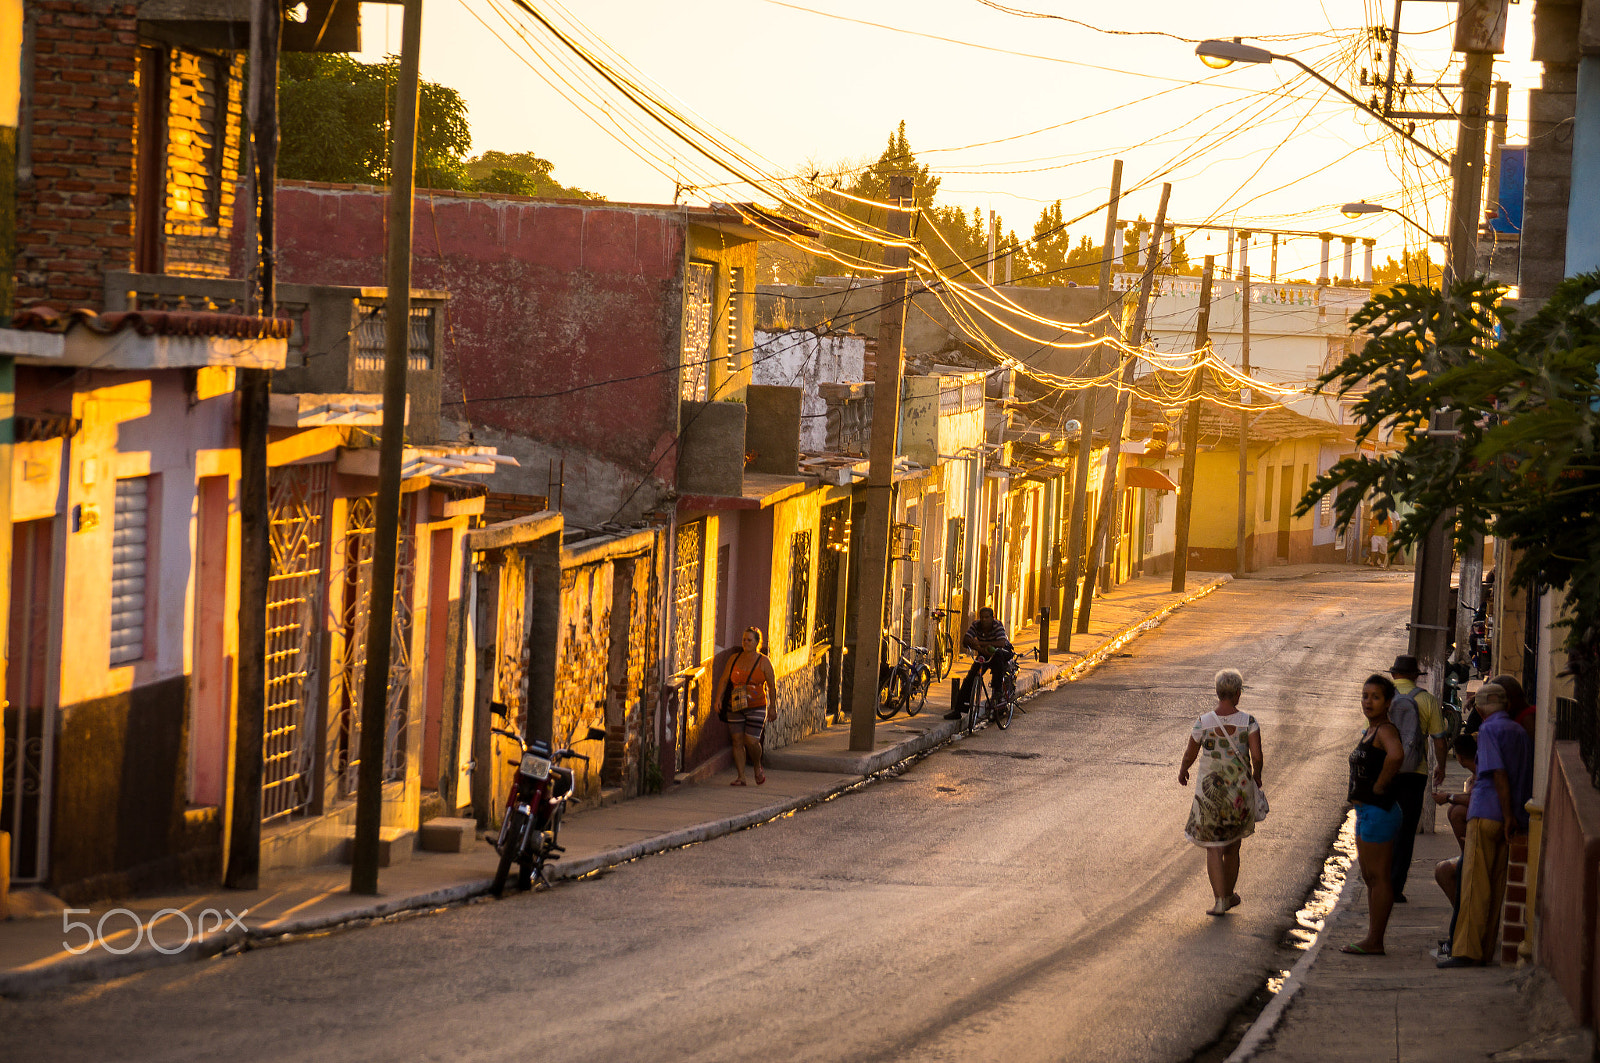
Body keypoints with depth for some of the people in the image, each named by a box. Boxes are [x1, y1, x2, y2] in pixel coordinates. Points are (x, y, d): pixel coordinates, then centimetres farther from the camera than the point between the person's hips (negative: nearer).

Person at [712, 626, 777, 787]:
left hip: (756, 707, -3)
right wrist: (718, 698, -9)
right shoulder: (734, 659, 5)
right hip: (735, 707, 3)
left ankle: (758, 769, 17)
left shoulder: (763, 662, -3)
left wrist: (772, 708, -3)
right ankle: (740, 777, 3)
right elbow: (724, 680, 5)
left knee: (751, 741, -12)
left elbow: (772, 686, 0)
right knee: (737, 741, -2)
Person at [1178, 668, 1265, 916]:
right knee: (1232, 846, 20)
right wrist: (1256, 775, 6)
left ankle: (1219, 901, -6)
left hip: (1210, 791, -2)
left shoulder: (1203, 723, -11)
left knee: (1213, 847, 3)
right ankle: (1229, 895, 32)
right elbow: (1257, 755, -15)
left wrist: (1183, 771, 22)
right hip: (1240, 791, 2)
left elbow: (1190, 755, 1)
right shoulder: (1248, 722, -11)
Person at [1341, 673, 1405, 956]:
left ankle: (1375, 942, -3)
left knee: (1378, 877, -6)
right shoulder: (1369, 732, 15)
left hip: (1378, 812, -11)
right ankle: (1372, 939, 21)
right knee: (1370, 877, 15)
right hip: (1366, 812, 11)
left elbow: (1396, 755, -38)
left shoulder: (1386, 730, -15)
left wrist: (1380, 785, -25)